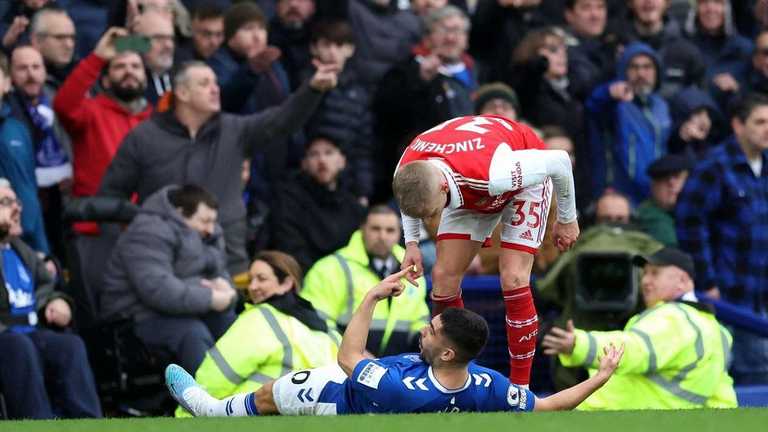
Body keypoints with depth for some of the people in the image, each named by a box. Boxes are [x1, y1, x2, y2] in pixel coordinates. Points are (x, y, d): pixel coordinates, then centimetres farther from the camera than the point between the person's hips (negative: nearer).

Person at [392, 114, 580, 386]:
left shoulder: (492, 171, -47)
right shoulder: (407, 172, -30)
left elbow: (558, 162, -30)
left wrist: (567, 219, -16)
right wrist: (411, 243, -9)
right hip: (469, 192, 5)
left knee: (513, 280, -18)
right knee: (444, 277, -5)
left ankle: (520, 386, -9)